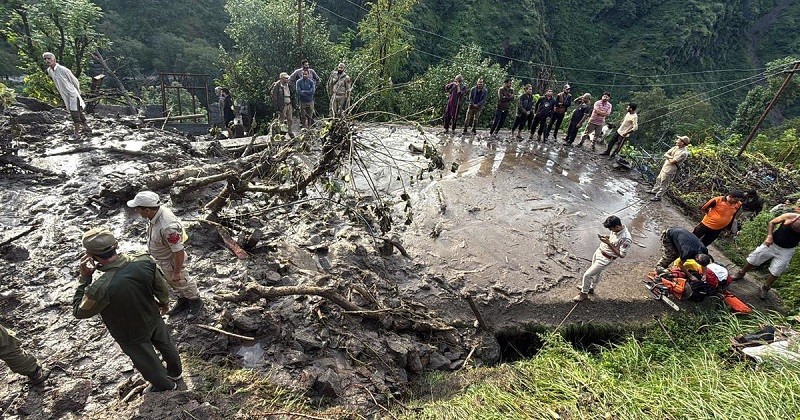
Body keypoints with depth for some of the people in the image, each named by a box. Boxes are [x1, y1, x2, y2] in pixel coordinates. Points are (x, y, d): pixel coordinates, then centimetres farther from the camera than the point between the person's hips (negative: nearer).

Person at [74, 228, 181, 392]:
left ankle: (165, 386, 52)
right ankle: (175, 372, 58)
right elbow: (162, 289, -10)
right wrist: (164, 303, 11)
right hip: (154, 320, 4)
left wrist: (84, 277, -20)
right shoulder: (145, 261, -27)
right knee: (165, 345, 32)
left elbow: (79, 312, -18)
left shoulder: (101, 288, -41)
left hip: (132, 336, -4)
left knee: (148, 363, 25)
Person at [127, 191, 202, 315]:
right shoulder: (157, 211, -16)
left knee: (180, 281, 17)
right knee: (172, 282, 27)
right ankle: (183, 301, 50)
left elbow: (179, 252, -34)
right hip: (163, 259, 8)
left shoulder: (167, 227, -43)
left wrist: (177, 272, -22)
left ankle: (195, 301, 42)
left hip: (171, 260, -8)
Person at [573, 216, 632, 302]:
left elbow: (621, 255, -25)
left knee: (587, 275, -1)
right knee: (596, 272, 29)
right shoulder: (616, 229, -9)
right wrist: (605, 237, -9)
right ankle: (591, 288, 52)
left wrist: (608, 243, -30)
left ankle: (584, 294, 22)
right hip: (599, 251, 8)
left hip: (605, 259, -8)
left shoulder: (626, 239, -32)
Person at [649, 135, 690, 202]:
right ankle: (654, 190, 41)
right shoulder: (675, 147, 3)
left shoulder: (684, 153, -22)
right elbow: (665, 154, 2)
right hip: (665, 166, 9)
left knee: (663, 184, 1)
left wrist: (668, 158, -7)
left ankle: (658, 197, 10)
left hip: (670, 170, -9)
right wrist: (671, 157, -16)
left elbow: (672, 161, -25)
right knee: (658, 179, 24)